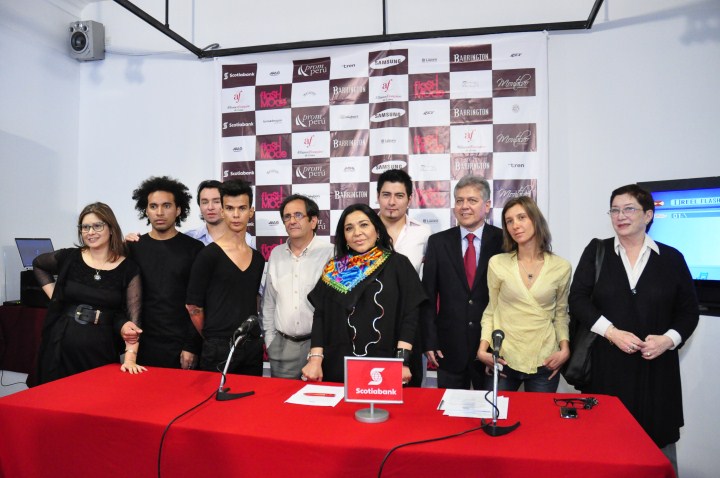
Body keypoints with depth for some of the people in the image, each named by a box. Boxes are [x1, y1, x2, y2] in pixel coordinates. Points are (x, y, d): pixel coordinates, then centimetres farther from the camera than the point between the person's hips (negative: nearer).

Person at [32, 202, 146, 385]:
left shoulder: (128, 269, -7)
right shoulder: (69, 258, 0)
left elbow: (133, 317, -10)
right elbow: (38, 265, 22)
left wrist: (130, 357, -21)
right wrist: (53, 294, 9)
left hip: (101, 349, -2)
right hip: (61, 346, 2)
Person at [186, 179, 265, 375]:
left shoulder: (258, 258, 8)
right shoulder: (209, 255, -9)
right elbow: (193, 306, -7)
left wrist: (253, 339, 9)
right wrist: (213, 339, 2)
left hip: (253, 348, 5)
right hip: (218, 349, -5)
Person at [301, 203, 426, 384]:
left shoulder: (398, 264, 0)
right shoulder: (333, 269, 7)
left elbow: (410, 315, -5)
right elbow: (320, 316, 4)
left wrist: (402, 361, -14)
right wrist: (315, 359, -5)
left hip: (384, 369, -2)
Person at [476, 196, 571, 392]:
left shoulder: (561, 267, 0)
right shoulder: (497, 263, -2)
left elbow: (561, 314, 10)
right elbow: (490, 311, 4)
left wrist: (565, 349, -3)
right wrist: (482, 349, -6)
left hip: (544, 362, 1)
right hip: (502, 360, 0)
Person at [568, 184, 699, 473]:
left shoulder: (671, 258, 4)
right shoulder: (596, 251, 3)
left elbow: (688, 310, 7)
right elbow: (578, 299, -2)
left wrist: (668, 339, -10)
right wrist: (612, 332, -14)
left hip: (656, 365, 1)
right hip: (607, 363, 0)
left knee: (659, 442, 7)